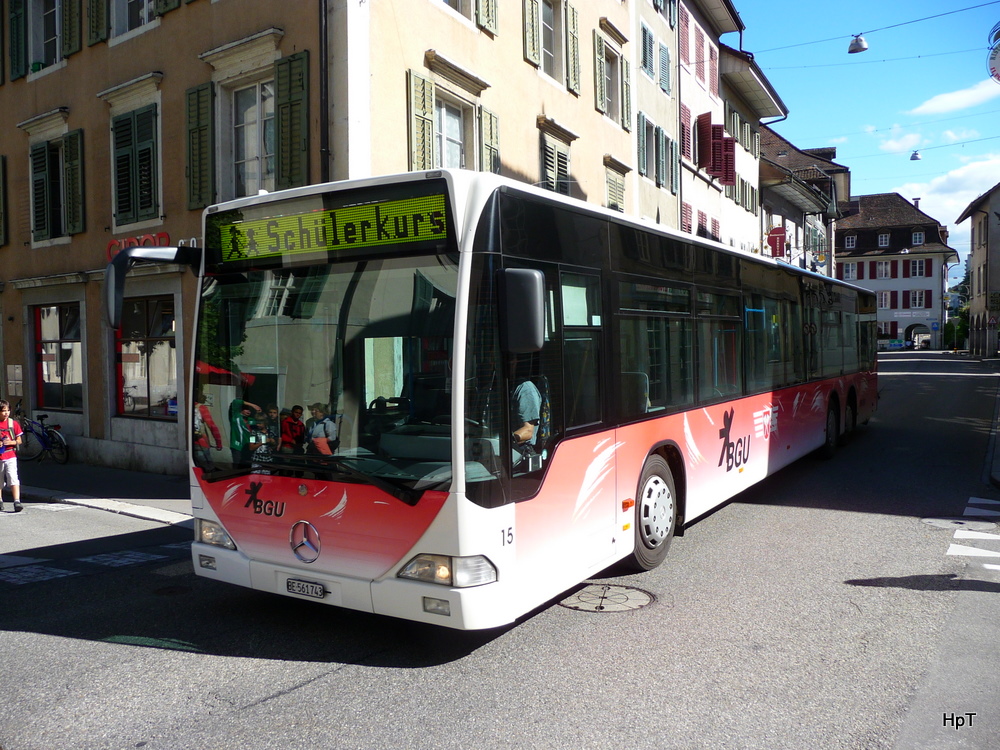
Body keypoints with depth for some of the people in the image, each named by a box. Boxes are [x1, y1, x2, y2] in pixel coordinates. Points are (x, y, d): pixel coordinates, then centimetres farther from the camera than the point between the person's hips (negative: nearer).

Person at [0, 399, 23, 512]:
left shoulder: (13, 423, 0)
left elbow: (19, 441, 5)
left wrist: (11, 442, -15)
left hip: (10, 456, -1)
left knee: (13, 478, -12)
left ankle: (17, 502, -16)